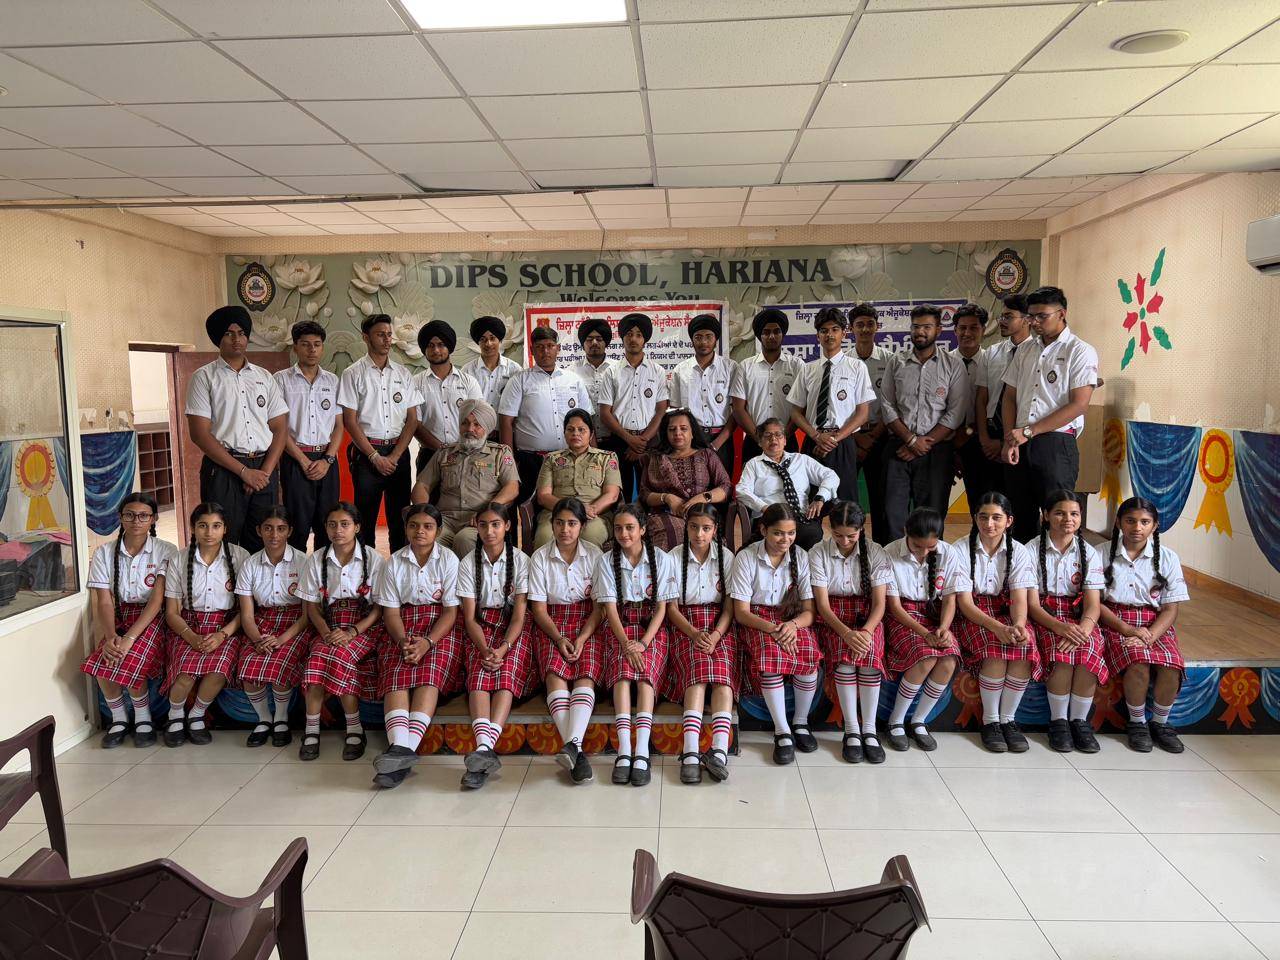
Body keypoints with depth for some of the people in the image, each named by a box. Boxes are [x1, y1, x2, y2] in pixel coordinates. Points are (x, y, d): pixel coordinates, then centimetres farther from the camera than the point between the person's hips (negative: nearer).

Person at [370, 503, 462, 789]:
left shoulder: (449, 560, 0)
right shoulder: (395, 562, 8)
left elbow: (451, 610, -4)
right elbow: (391, 610, 4)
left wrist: (428, 641, -20)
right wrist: (403, 640, -16)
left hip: (440, 628, -2)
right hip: (403, 628, 2)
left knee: (429, 673, -30)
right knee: (396, 675, -25)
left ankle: (406, 747, -44)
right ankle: (399, 748, -45)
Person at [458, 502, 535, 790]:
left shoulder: (521, 560, -1)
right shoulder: (468, 563, 4)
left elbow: (519, 614, -7)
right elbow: (470, 617, -2)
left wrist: (503, 648, -23)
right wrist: (485, 649, -19)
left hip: (513, 628, -1)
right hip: (482, 628, 1)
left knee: (507, 675, -29)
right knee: (479, 674, -28)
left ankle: (484, 747, -46)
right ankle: (485, 746, -47)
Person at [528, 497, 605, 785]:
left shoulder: (594, 555, 1)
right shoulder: (540, 557, 2)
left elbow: (600, 606, -2)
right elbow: (538, 608, 0)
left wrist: (581, 639, -16)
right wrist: (559, 638, -15)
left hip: (587, 623, 0)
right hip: (552, 624, 0)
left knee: (586, 673, -28)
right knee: (555, 672, -28)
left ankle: (572, 744, -45)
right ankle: (577, 752, -40)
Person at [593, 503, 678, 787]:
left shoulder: (661, 560, 0)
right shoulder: (607, 561, 1)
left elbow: (661, 608, -3)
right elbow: (610, 607, -6)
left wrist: (643, 642, -17)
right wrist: (626, 643, -21)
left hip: (651, 626, 0)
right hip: (618, 626, 0)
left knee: (646, 673, -28)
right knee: (623, 671, -29)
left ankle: (641, 751, -38)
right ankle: (624, 750, -37)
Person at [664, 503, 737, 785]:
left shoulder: (726, 557, 6)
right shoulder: (674, 557, 2)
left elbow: (730, 607, 3)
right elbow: (671, 607, 0)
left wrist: (716, 635, -16)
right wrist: (695, 634, -16)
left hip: (720, 626, 2)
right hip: (685, 626, -1)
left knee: (722, 674, -29)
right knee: (698, 669, -31)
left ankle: (718, 751, -43)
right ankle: (691, 752, -43)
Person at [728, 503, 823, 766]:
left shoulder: (801, 557, 0)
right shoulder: (746, 557, -8)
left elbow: (809, 610, -1)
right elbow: (741, 612, -9)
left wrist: (793, 624, -24)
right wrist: (772, 629, -26)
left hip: (793, 619, 2)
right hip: (756, 621, -2)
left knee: (809, 655, -30)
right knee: (770, 655, -35)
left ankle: (800, 722, -6)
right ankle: (782, 732, -23)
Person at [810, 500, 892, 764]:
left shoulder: (875, 554, -3)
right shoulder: (818, 554, -6)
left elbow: (879, 603, -7)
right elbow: (822, 603, -12)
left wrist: (866, 630, -27)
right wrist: (846, 633, -28)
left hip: (867, 616, 1)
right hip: (833, 619, -1)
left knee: (869, 652, -30)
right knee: (846, 655, -31)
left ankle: (869, 729, -21)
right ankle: (851, 730, -23)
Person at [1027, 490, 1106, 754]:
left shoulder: (1089, 553, 5)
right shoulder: (1032, 550, -3)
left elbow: (1093, 603, -5)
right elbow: (1032, 603, -9)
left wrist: (1084, 628, -26)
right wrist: (1060, 626, -27)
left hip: (1078, 616, 3)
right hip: (1044, 617, -2)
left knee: (1090, 651, -29)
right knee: (1062, 653, -32)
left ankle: (1079, 720, -11)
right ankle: (1058, 720, -13)